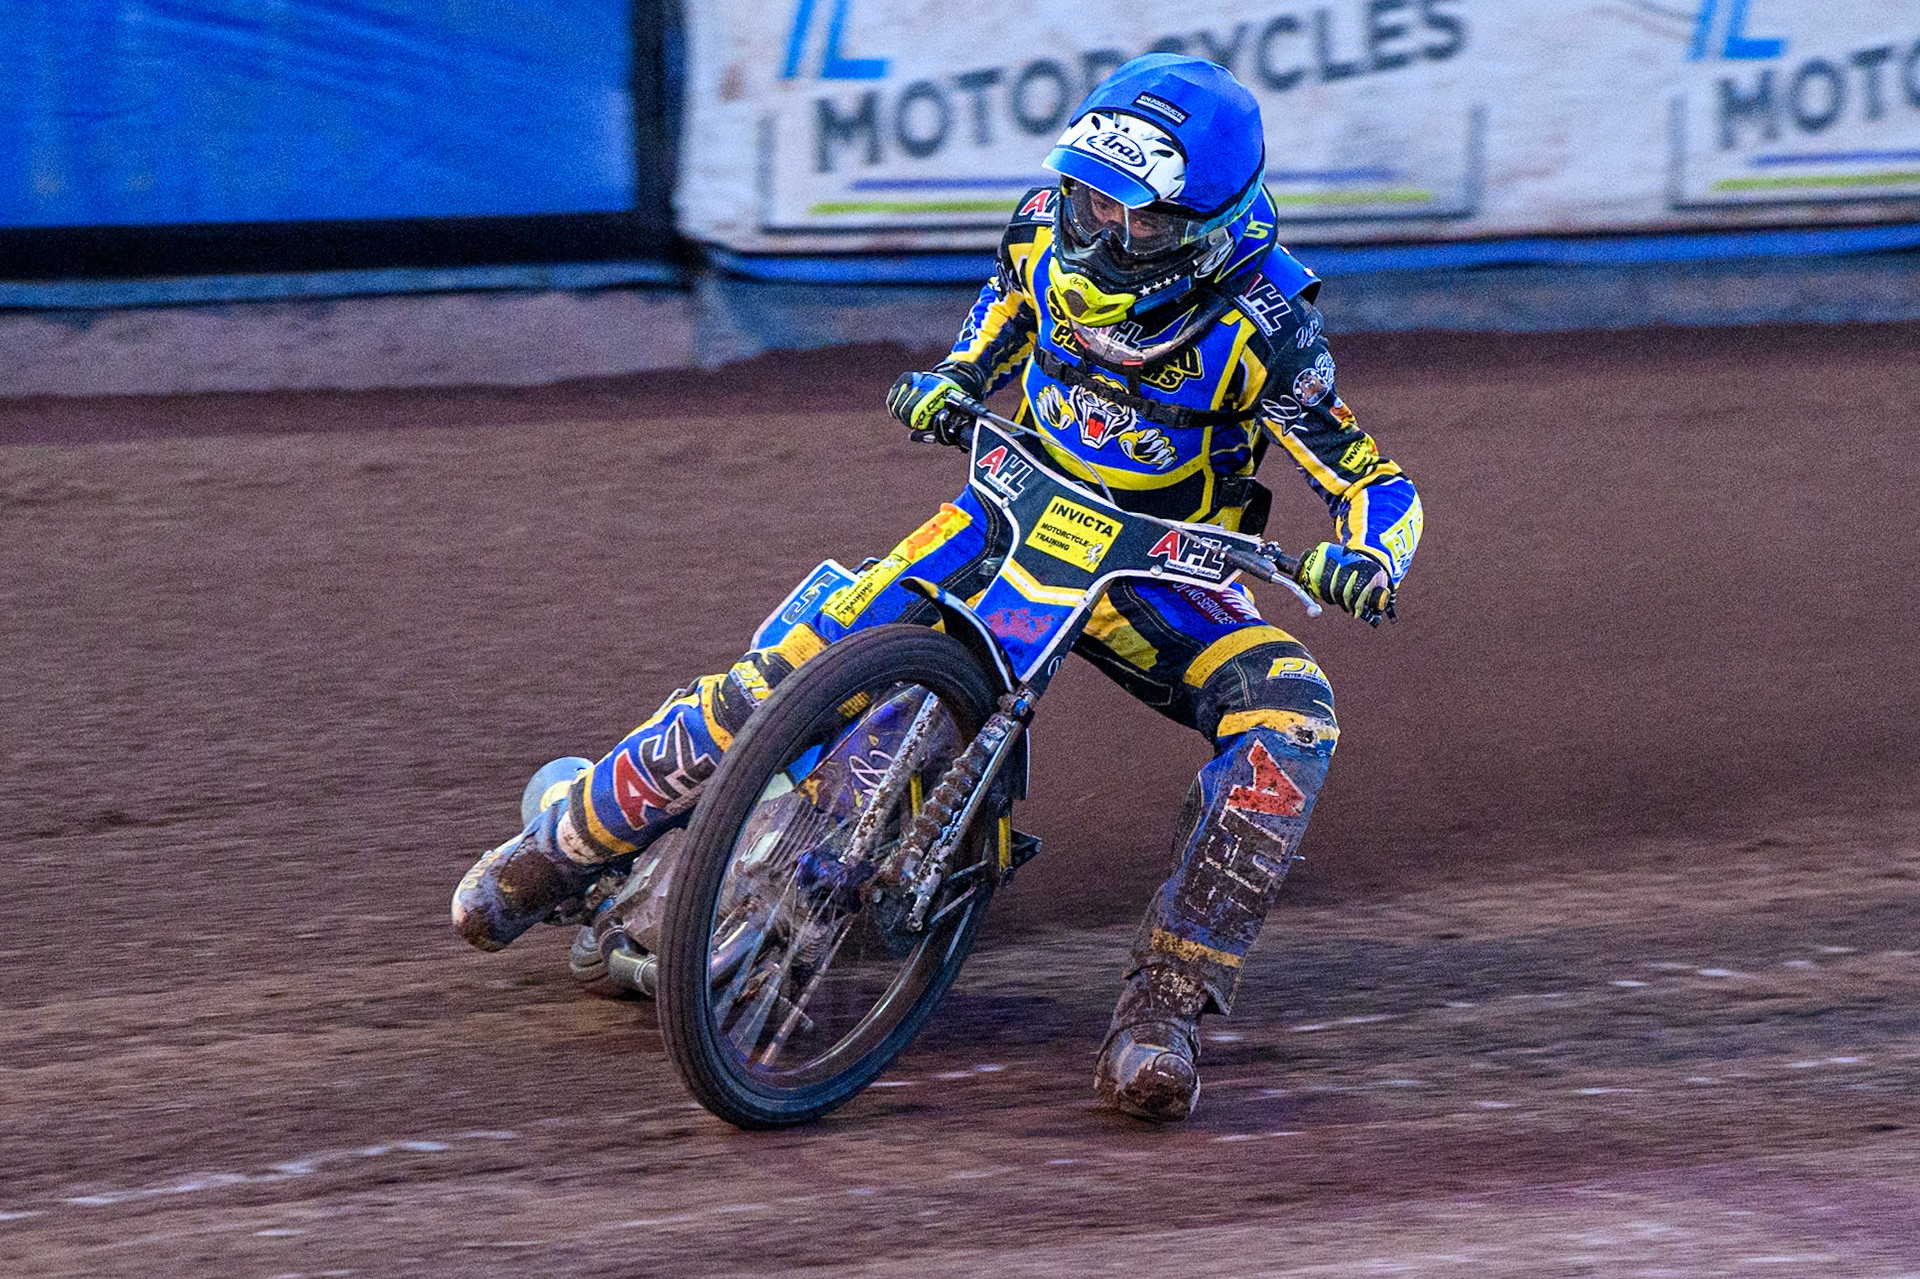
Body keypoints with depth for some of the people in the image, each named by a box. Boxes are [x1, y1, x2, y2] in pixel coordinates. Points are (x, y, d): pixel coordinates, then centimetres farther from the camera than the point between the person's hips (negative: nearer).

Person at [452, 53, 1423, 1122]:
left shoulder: (1263, 323, -25)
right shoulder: (1053, 230, -13)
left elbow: (1380, 484, -22)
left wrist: (1364, 561, -44)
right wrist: (950, 383, -8)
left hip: (1162, 571, -2)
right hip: (1014, 510, 2)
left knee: (1291, 722, -31)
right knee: (787, 678, -13)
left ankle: (1164, 1008, -31)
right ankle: (564, 845, 8)